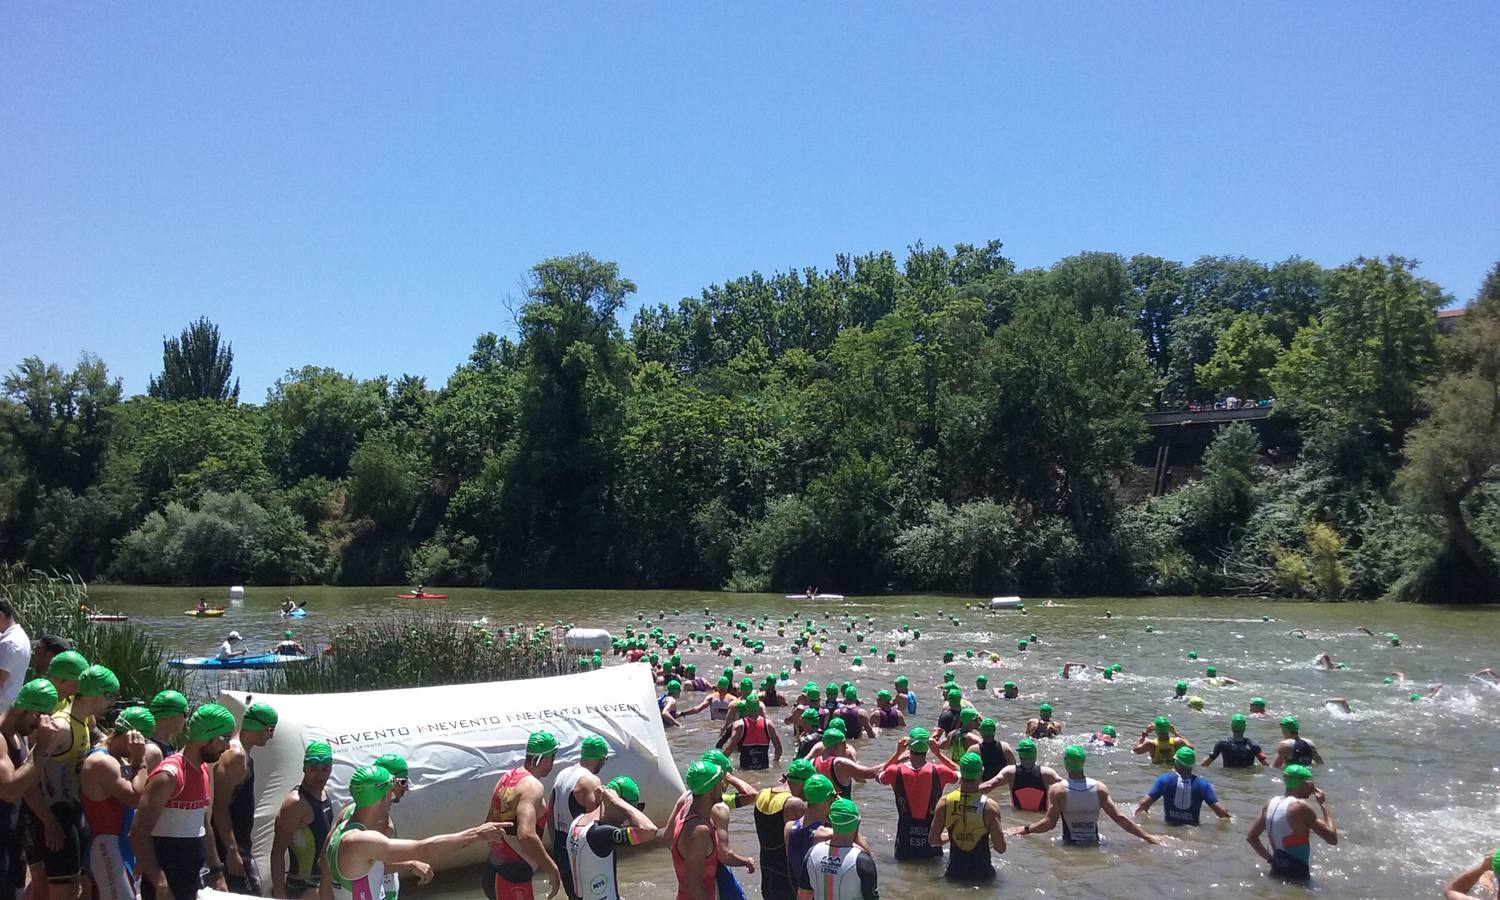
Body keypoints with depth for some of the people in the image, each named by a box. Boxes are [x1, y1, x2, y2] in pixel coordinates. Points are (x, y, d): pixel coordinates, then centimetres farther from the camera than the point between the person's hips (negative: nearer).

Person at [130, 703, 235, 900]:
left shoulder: (205, 771, 11)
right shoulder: (169, 775, -17)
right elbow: (139, 833, -22)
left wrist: (217, 873, 17)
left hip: (192, 882, 9)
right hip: (165, 884, -9)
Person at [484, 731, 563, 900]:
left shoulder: (507, 778, 10)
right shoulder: (532, 786, -18)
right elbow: (526, 835, -32)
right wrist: (552, 869, -23)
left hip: (493, 873, 9)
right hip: (512, 880, -9)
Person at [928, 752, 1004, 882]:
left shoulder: (945, 803, -7)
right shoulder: (990, 806, -15)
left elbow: (933, 840, 1)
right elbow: (1000, 848, -14)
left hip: (954, 873, 2)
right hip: (982, 874, -2)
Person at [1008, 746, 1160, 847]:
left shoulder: (1057, 790, -6)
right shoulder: (1100, 788, 2)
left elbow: (1049, 823, -9)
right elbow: (1119, 818, 1)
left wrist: (1026, 830, 6)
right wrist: (1147, 836, 8)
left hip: (1070, 845, -3)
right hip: (1094, 845, 3)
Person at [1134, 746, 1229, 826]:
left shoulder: (1164, 779, -4)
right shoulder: (1202, 783, -2)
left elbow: (1144, 803, -7)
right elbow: (1220, 810, -5)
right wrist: (1226, 817, 14)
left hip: (1169, 825, -1)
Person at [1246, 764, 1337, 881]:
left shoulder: (1271, 803, 7)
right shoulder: (1301, 807, -15)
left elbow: (1251, 837, 15)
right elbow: (1333, 838, -12)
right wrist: (1323, 804, -4)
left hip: (1276, 872, 8)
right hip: (1298, 875, -8)